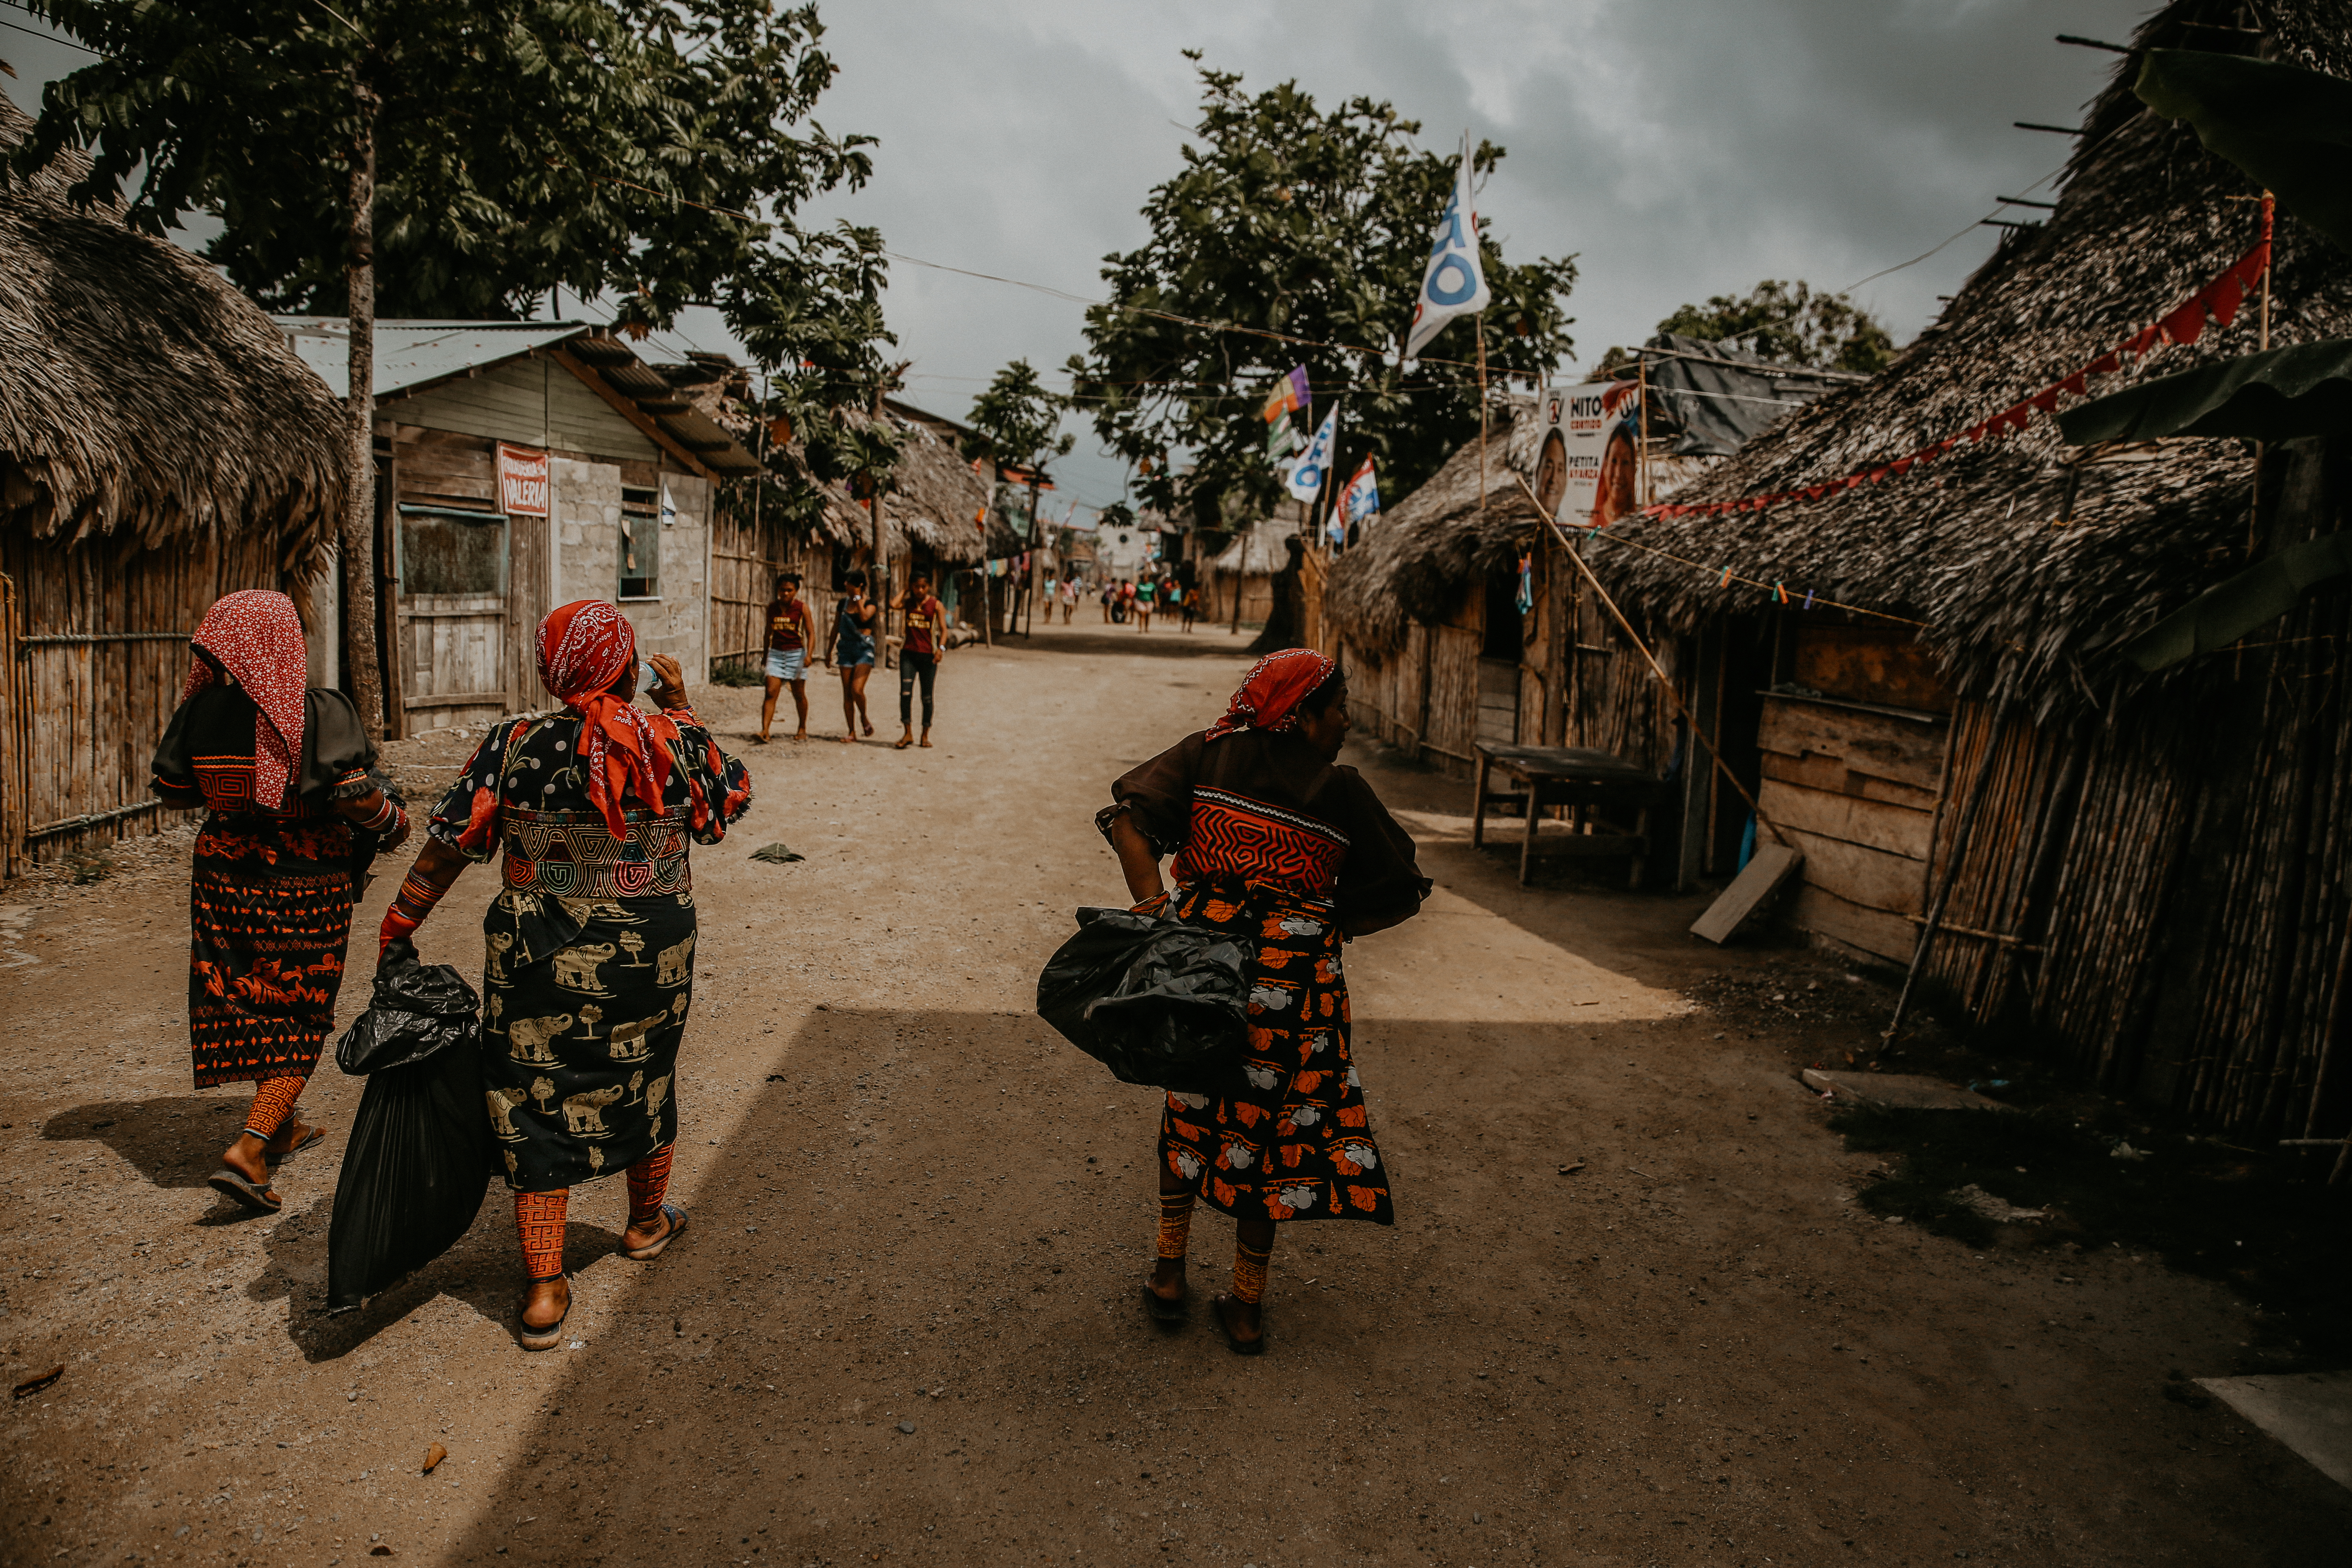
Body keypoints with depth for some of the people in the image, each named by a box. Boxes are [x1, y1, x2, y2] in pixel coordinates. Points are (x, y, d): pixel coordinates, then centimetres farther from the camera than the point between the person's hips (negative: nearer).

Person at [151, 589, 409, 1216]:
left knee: (249, 1005, 20)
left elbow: (170, 788, 7)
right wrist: (394, 822, -3)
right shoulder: (323, 715, -18)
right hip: (306, 887, -4)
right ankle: (248, 1150, -5)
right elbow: (357, 798, -23)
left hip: (225, 877, 5)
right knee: (300, 1021, 8)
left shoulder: (202, 710, -4)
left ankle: (281, 1125, 36)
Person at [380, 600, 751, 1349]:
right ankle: (647, 1223, 44)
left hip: (539, 964, -1)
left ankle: (543, 1292, 10)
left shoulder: (513, 748, -11)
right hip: (652, 959, 1)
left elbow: (447, 850, -7)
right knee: (646, 1082, 23)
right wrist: (680, 707, 14)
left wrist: (395, 930, 5)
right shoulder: (676, 743, -11)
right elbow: (732, 791, 9)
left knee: (538, 1106, 8)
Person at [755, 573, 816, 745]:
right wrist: (766, 654, 22)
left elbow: (811, 633, -5)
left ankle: (802, 729, 26)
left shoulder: (802, 607, -4)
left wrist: (809, 655, -18)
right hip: (776, 653, 2)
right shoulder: (772, 607, 6)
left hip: (796, 653, -2)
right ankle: (765, 732, -18)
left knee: (799, 694, 8)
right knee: (771, 692, -11)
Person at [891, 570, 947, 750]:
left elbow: (943, 629, -3)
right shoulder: (908, 602, 9)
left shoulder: (935, 605, 3)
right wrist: (905, 590, 2)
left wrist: (941, 648, -19)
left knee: (927, 696, 3)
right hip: (908, 653, 2)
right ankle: (908, 734, -6)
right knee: (905, 693, -9)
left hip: (928, 654, -2)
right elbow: (893, 605, -12)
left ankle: (925, 735, 13)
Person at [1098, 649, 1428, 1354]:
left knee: (1190, 1111, 23)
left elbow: (1128, 818, -7)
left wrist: (1154, 912, -11)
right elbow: (1401, 893, 5)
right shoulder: (1342, 792, -1)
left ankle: (1169, 1273, 28)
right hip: (1295, 973, -2)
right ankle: (1246, 1306, 23)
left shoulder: (1207, 755, 5)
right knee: (1269, 1126, 12)